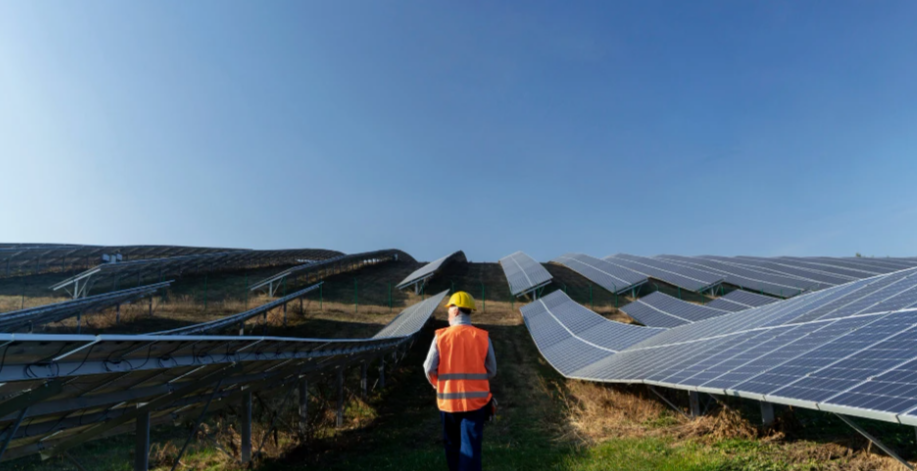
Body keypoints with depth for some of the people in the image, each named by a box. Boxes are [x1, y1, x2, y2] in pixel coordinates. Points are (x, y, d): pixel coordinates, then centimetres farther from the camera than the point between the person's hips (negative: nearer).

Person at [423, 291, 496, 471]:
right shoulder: (483, 337, -5)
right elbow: (492, 371, 1)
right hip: (475, 399, 0)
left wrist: (438, 385, 15)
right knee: (471, 447, 4)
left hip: (448, 399, 1)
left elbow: (429, 369, -6)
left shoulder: (441, 336, -7)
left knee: (452, 444, 21)